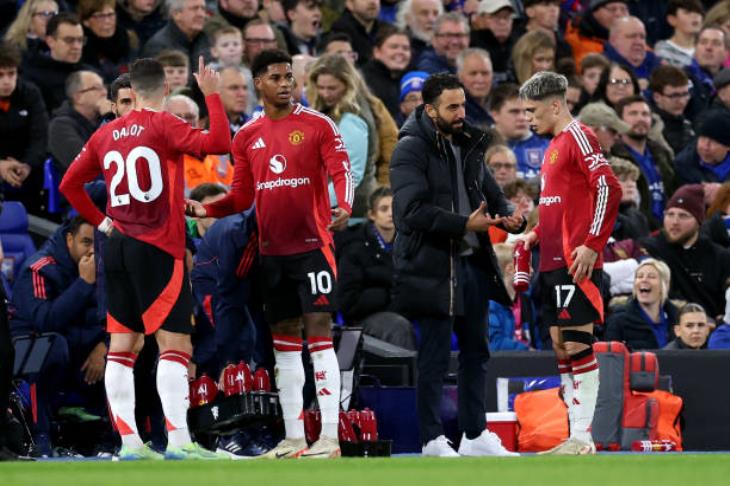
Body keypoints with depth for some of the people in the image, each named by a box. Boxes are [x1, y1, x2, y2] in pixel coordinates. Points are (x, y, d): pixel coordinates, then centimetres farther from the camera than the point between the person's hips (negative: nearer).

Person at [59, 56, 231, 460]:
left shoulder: (106, 134, 10)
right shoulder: (162, 125, -8)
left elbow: (69, 184, 17)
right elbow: (219, 143, -20)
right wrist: (212, 95, -10)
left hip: (117, 245, 6)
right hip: (158, 247, -6)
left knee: (122, 344, 7)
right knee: (174, 343, -6)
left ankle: (129, 440, 5)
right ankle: (177, 438, -15)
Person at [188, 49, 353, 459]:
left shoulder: (318, 125, -3)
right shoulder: (247, 136, 11)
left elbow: (342, 172, -11)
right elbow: (242, 196, 15)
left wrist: (344, 207, -31)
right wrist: (206, 209, -2)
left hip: (312, 244, -5)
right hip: (272, 250, 5)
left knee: (319, 330, -10)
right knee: (284, 338, 8)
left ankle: (330, 436, -12)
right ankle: (294, 439, 12)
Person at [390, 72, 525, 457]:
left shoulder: (468, 147, 14)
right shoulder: (411, 150, -10)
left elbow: (491, 193, 19)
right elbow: (413, 210, -20)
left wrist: (509, 216, -4)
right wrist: (464, 224, -26)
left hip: (473, 263, 8)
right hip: (432, 265, -8)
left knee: (475, 352, 14)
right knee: (434, 358, -4)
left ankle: (475, 435, 23)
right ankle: (433, 441, 2)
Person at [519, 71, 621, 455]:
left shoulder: (578, 137, -9)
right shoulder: (555, 145, 20)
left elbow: (608, 188, -19)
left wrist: (592, 245, -21)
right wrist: (537, 234, 15)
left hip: (575, 261, -10)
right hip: (553, 261, 10)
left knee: (578, 344, -10)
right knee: (561, 347, 9)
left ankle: (583, 438, -10)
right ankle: (576, 437, 11)